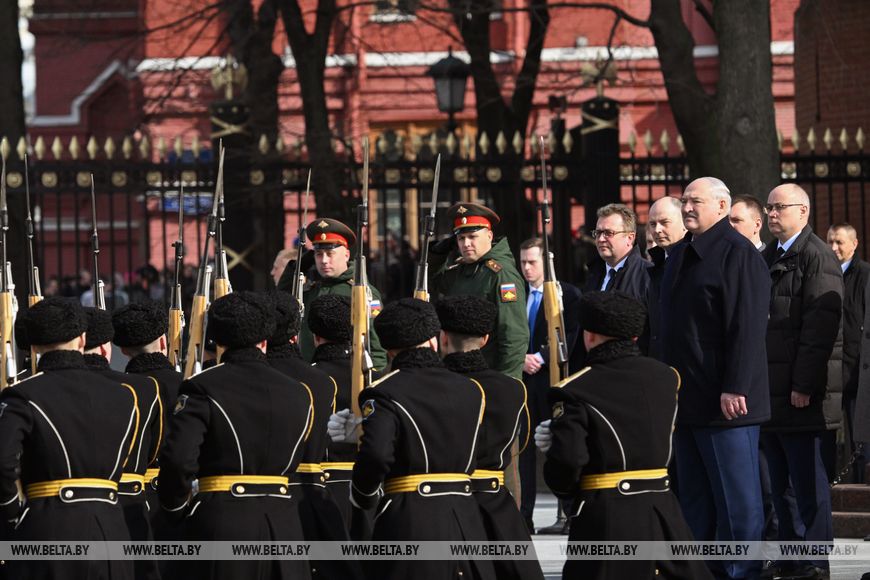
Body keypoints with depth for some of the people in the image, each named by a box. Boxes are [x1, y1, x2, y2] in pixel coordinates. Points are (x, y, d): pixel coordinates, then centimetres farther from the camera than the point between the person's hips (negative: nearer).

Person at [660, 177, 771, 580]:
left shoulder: (738, 253, -11)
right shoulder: (680, 255, 17)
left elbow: (747, 328, -17)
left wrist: (735, 388, -22)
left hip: (725, 401, -9)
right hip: (688, 399, 9)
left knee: (736, 497, -3)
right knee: (695, 497, 11)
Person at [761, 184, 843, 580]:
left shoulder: (817, 257, -8)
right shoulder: (767, 258, 18)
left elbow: (820, 326, -15)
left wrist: (804, 384, -19)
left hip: (802, 394, -8)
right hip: (770, 391, 8)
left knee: (807, 482, -4)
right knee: (779, 482, 9)